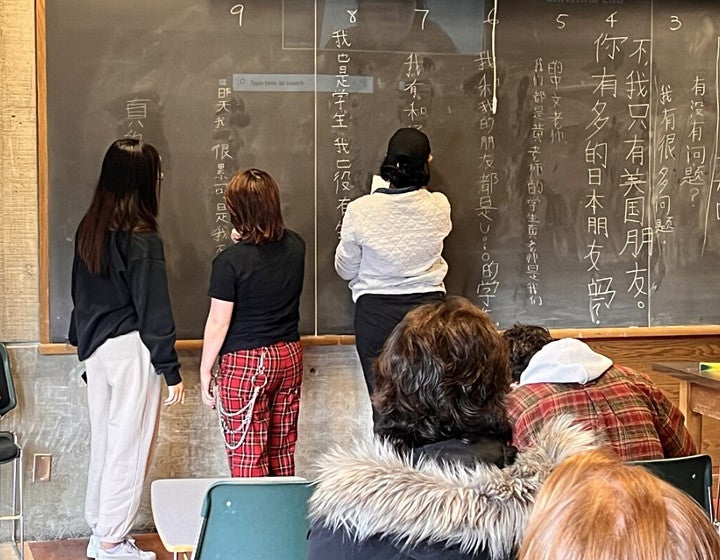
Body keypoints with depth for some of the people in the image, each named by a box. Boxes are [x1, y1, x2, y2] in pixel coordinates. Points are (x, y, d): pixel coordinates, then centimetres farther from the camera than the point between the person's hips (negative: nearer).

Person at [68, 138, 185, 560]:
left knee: (103, 442, 17)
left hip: (95, 348, 8)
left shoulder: (89, 229, 6)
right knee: (129, 447, 2)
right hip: (131, 350, -8)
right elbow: (154, 310, -15)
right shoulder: (142, 239, -17)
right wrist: (172, 370, -10)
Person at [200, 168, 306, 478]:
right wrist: (248, 242, 21)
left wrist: (205, 371, -4)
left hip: (245, 363, -6)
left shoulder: (230, 261, -17)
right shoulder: (295, 246, -1)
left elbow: (218, 323, -13)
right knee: (283, 450, 16)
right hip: (290, 356, 6)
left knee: (247, 456, 2)